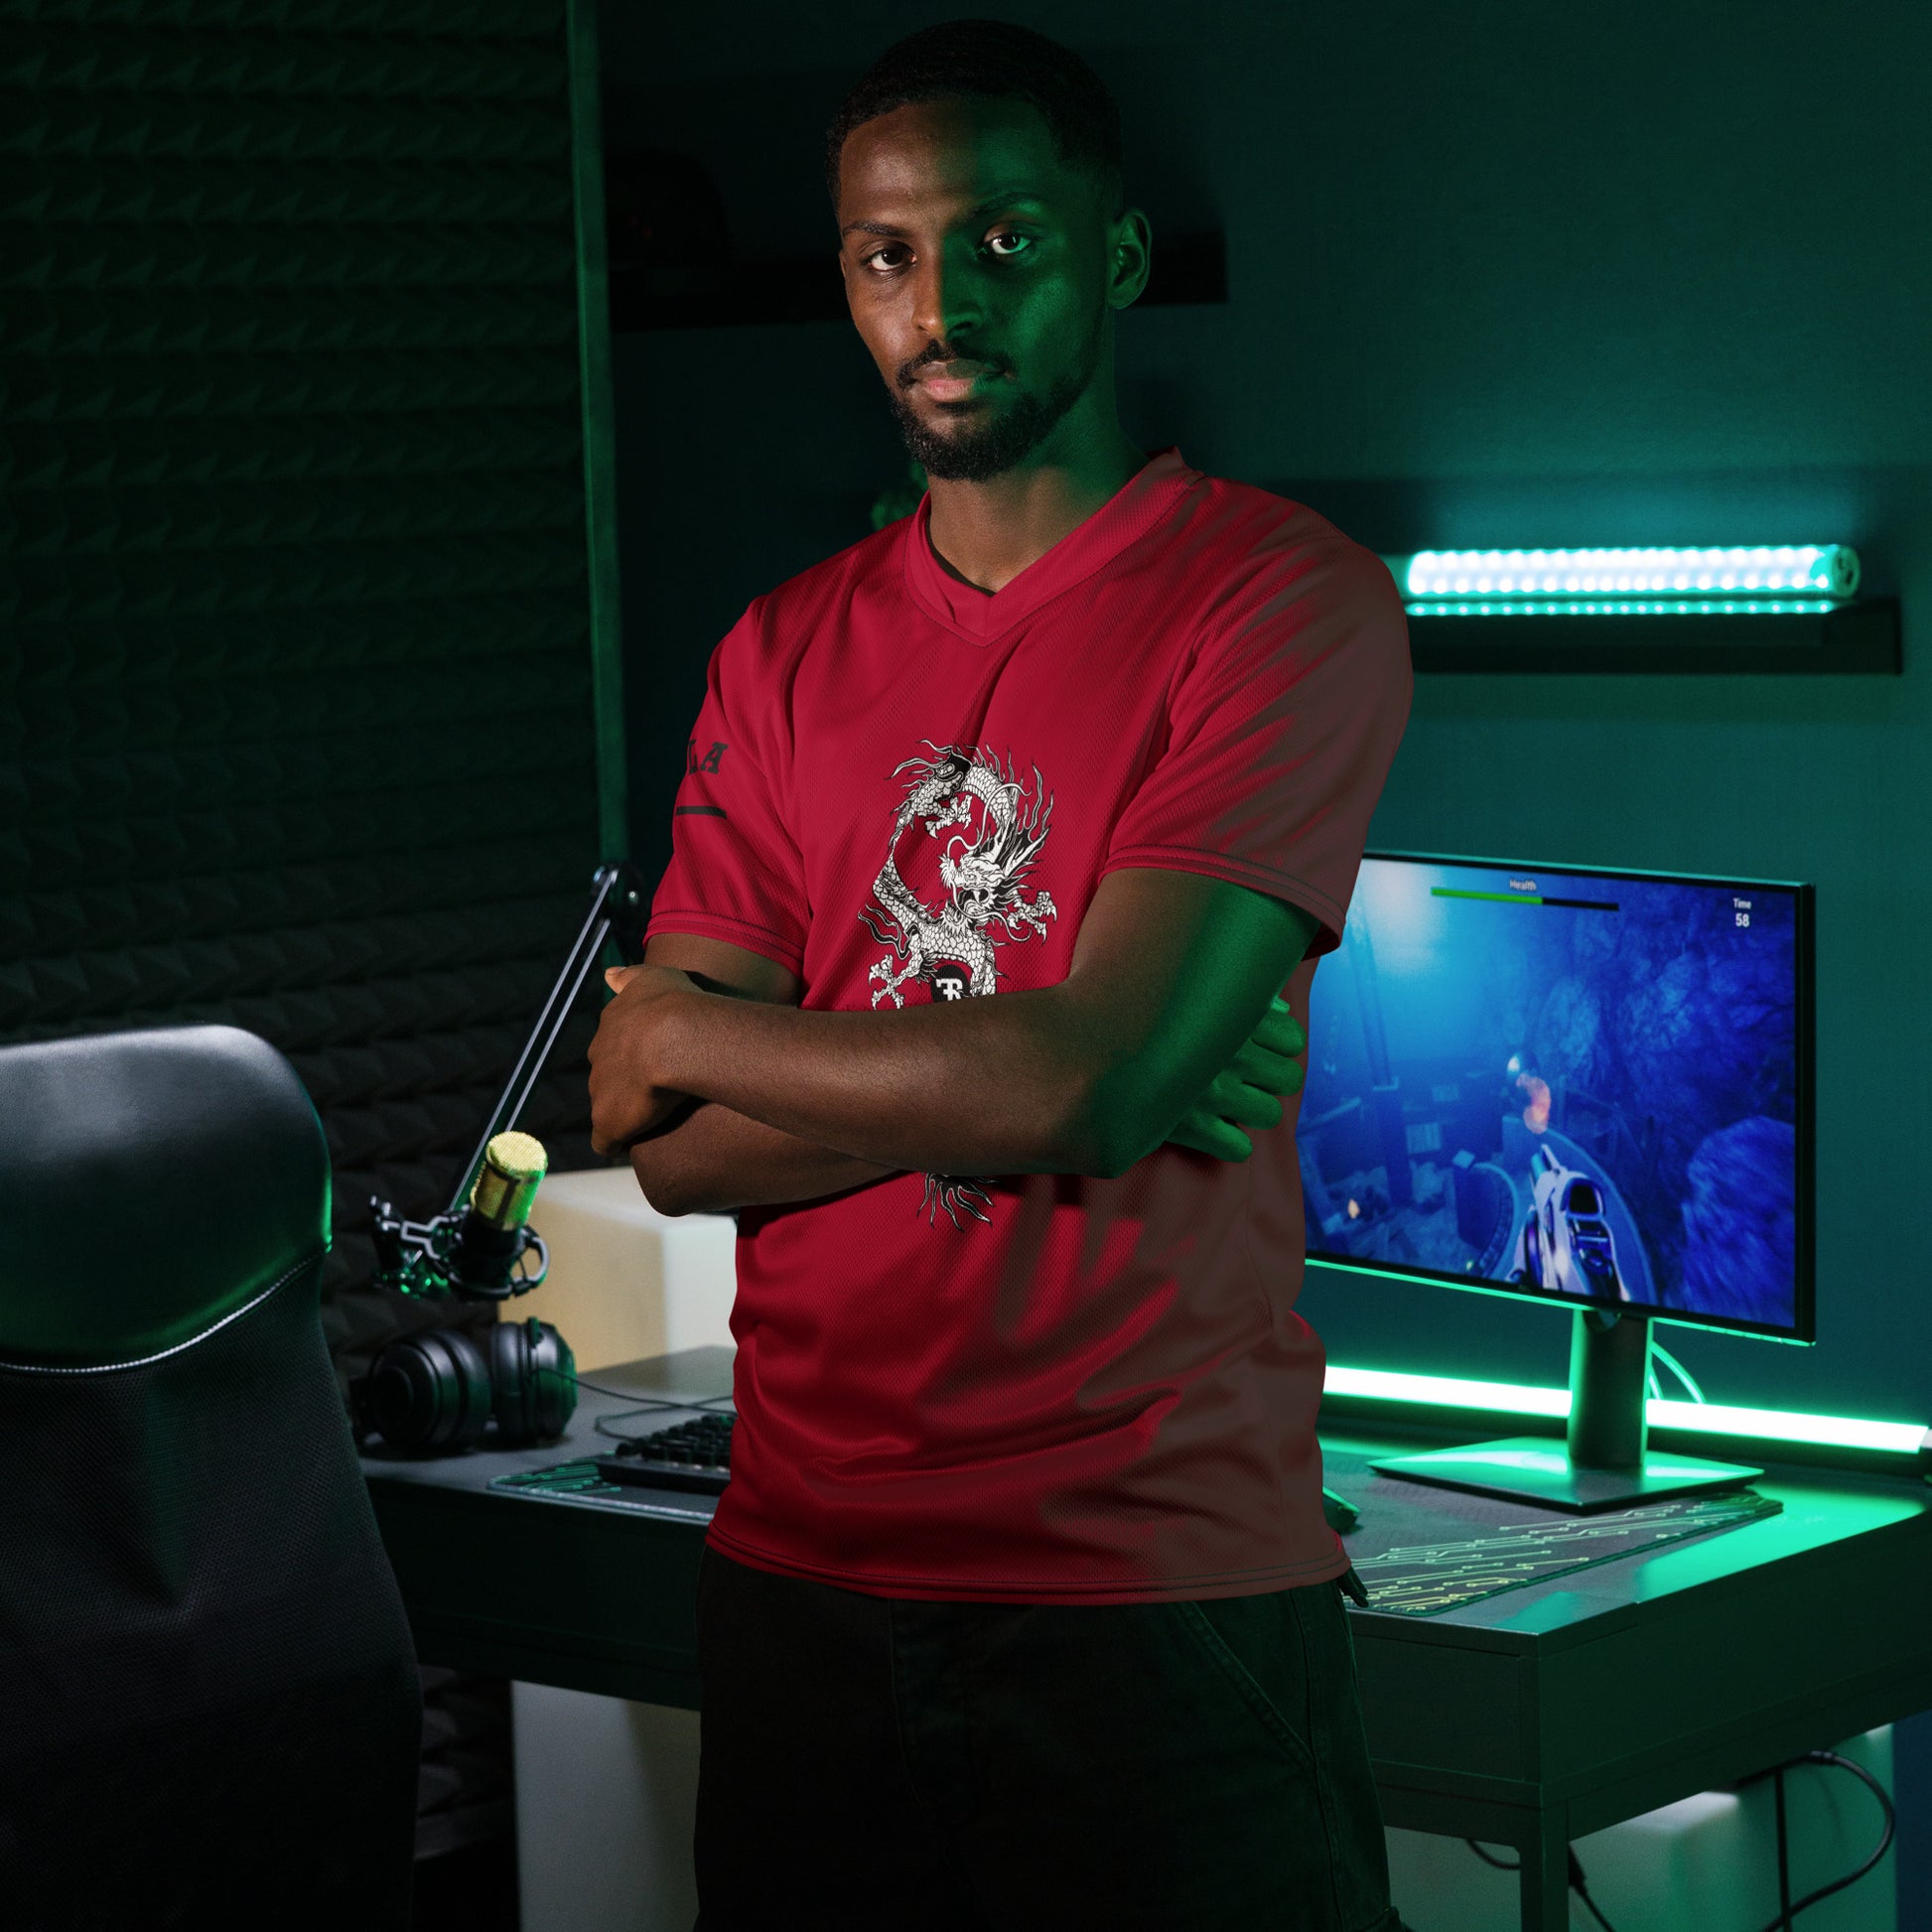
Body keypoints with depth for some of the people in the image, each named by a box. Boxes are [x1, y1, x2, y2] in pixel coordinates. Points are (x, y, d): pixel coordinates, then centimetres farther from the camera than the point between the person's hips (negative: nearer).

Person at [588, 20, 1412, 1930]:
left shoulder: (1278, 598, -8)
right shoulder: (784, 655, 10)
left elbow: (1087, 1072, -19)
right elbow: (675, 1151, 1)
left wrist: (686, 1032, -4)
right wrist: (1027, 1085, -14)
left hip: (1164, 1580, -5)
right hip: (802, 1567, 5)